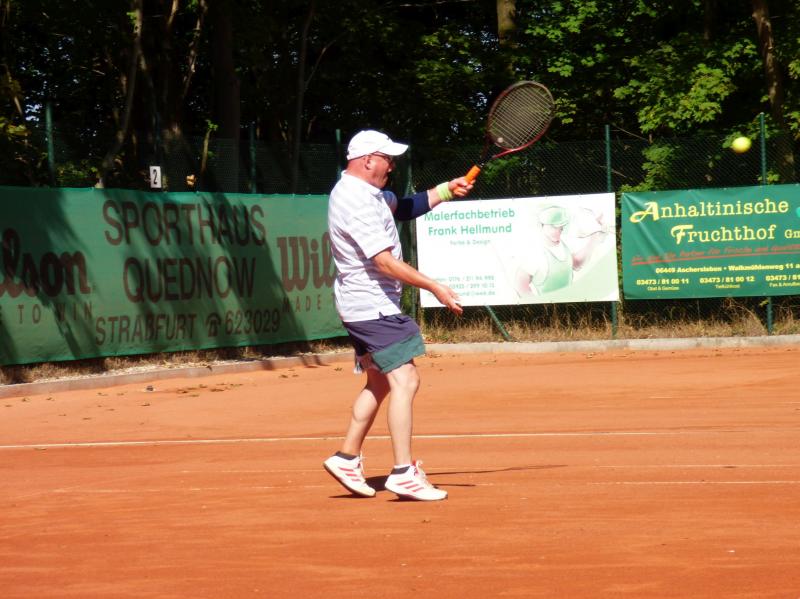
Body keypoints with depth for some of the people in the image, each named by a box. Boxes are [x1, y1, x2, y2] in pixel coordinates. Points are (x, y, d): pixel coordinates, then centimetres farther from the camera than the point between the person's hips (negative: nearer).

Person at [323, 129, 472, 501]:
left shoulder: (363, 191, 11)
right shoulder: (357, 203, -22)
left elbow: (402, 207, 22)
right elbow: (386, 261, -25)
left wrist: (445, 191, 8)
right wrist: (434, 288, -25)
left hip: (364, 305, 11)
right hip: (371, 305, -11)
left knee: (380, 383, 18)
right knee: (404, 380, -14)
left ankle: (347, 459, 24)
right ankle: (403, 474, -16)